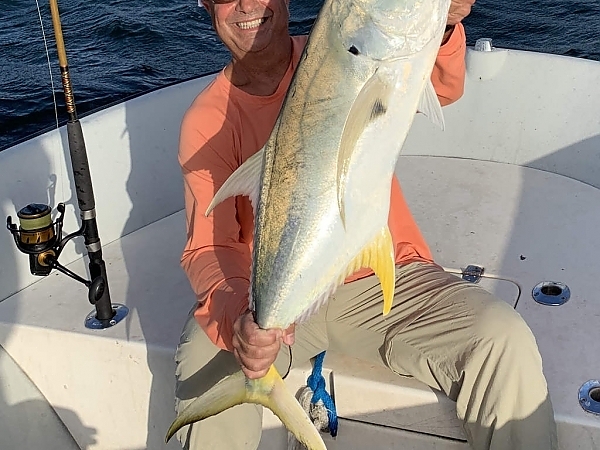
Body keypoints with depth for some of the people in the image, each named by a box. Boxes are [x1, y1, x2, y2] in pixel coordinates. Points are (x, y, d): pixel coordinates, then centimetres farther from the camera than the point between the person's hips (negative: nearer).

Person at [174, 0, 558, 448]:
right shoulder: (207, 120, -2)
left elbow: (439, 87, -15)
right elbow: (209, 246, -10)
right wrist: (237, 319, -32)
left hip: (383, 277, 1)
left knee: (503, 341, -22)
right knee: (205, 357, -29)